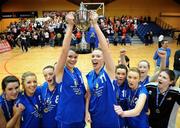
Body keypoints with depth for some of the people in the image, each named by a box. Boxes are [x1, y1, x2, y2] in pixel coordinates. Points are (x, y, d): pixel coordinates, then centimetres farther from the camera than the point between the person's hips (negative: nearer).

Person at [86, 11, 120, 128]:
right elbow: (89, 95, 7)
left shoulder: (108, 71, -16)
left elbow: (105, 48, -28)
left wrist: (95, 24, -31)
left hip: (110, 119, -4)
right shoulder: (90, 75, -2)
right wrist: (87, 112, -3)